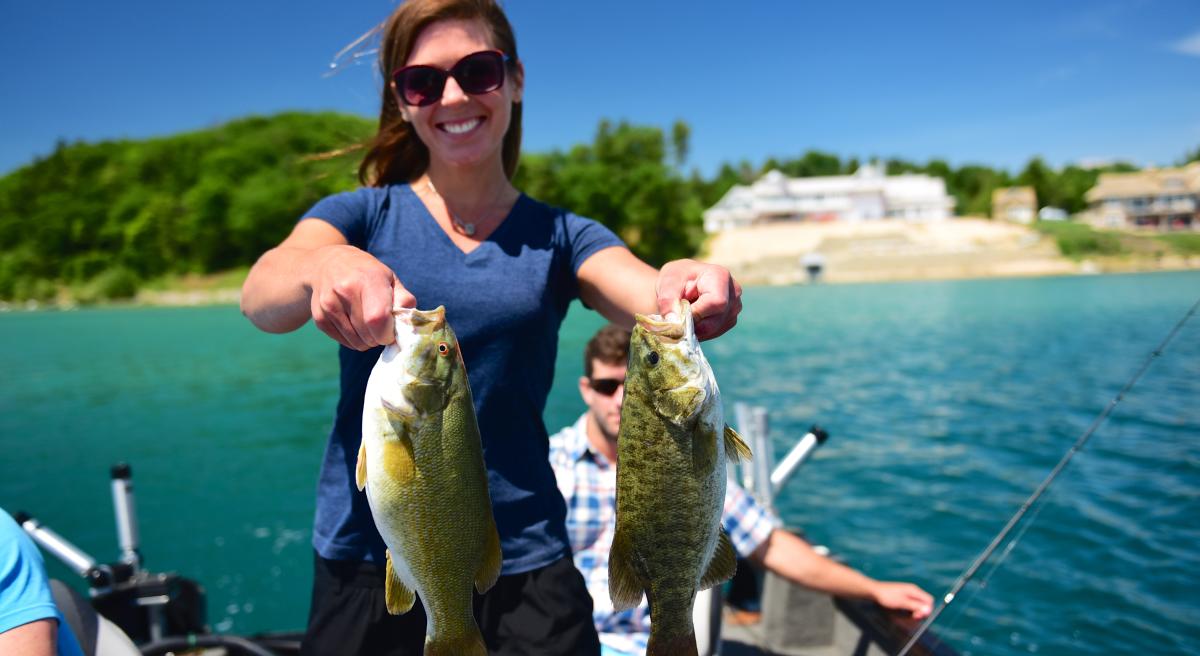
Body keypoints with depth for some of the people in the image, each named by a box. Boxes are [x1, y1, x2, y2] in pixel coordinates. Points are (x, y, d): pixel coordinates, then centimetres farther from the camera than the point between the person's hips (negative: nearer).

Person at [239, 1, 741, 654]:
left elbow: (650, 296, -14)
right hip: (367, 564, 0)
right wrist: (327, 268, -39)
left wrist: (688, 288, -38)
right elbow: (260, 295, -17)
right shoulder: (360, 214, 2)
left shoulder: (559, 237, 4)